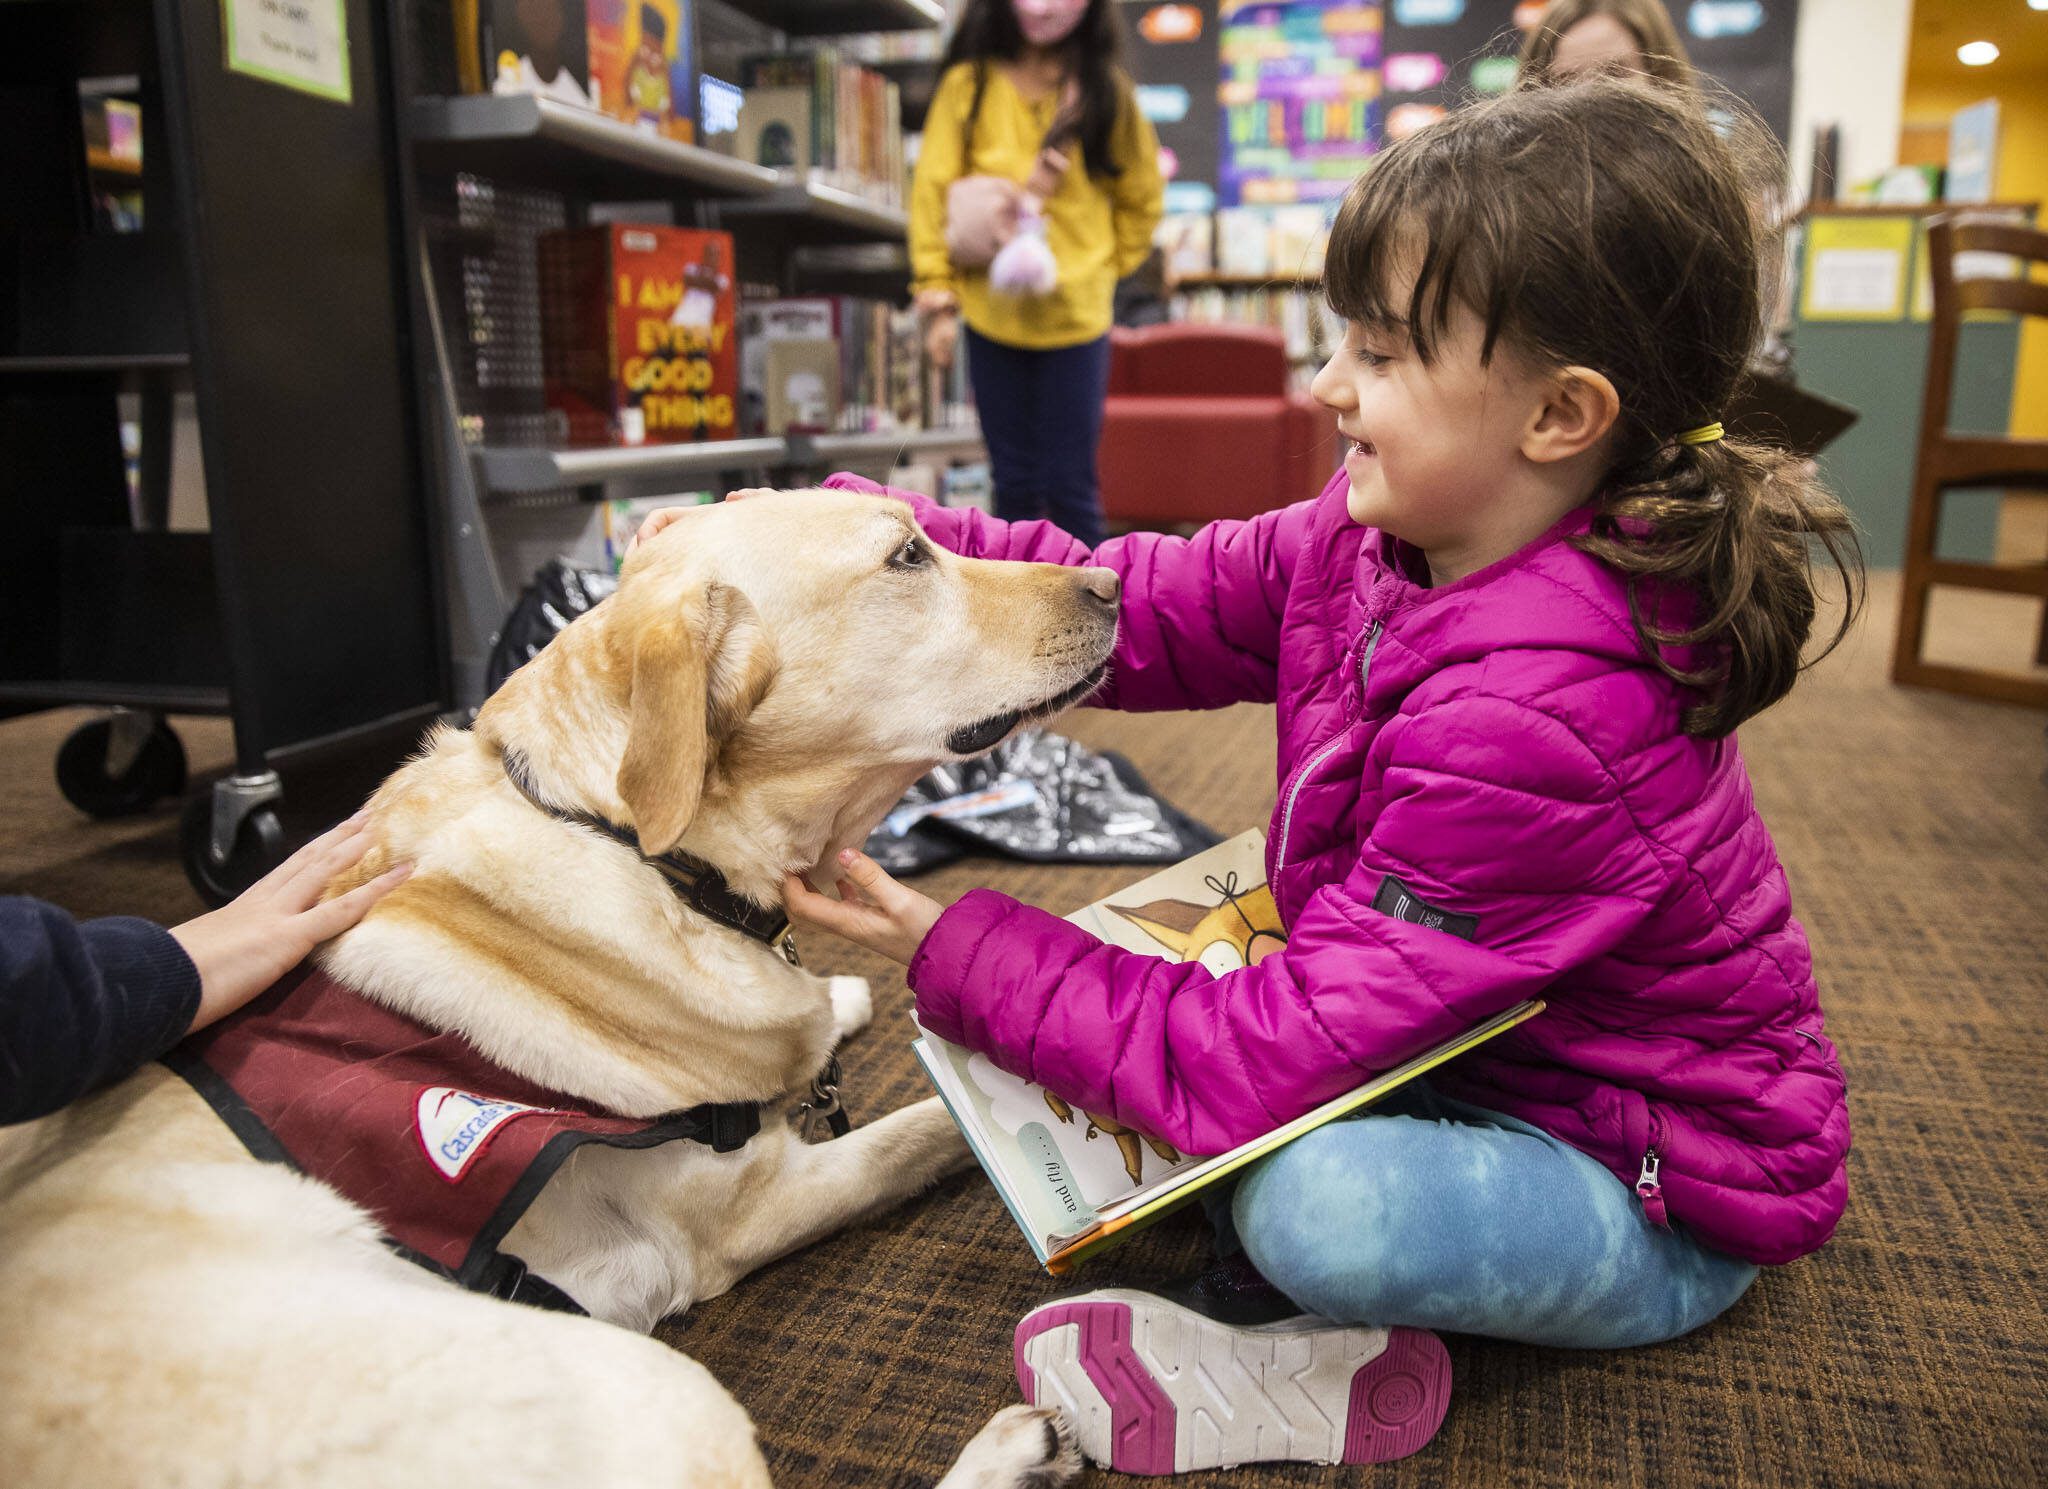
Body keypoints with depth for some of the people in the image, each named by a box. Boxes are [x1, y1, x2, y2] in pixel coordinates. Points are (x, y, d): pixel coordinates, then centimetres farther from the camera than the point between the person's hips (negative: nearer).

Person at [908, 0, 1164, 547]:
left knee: (1071, 486, 1)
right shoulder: (968, 85, -2)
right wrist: (939, 297, -4)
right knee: (1015, 484, 9)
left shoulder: (1106, 91, -1)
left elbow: (1143, 198, 12)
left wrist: (1100, 270, 6)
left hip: (1076, 317, 0)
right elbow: (934, 192, 1)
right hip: (992, 313, 1)